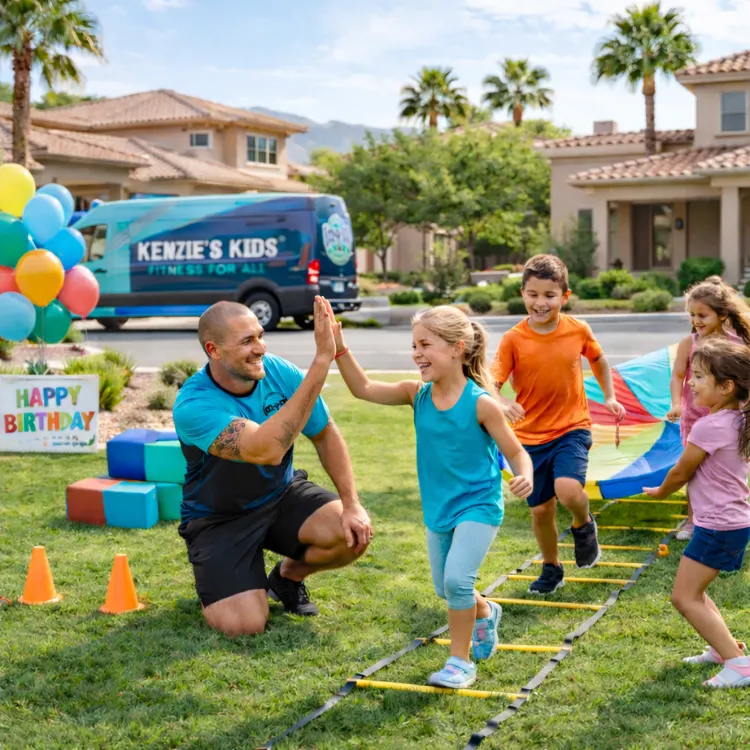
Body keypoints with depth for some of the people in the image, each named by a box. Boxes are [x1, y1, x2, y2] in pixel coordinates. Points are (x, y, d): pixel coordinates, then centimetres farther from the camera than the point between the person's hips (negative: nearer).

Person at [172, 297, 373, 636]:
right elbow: (266, 450, -45)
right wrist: (321, 361, -49)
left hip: (283, 494, 4)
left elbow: (325, 436, 0)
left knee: (354, 533, -22)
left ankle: (287, 576, 11)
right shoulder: (192, 405, -31)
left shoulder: (281, 373, -15)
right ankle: (219, 580, 16)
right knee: (245, 624, -22)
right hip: (220, 518, -4)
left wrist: (351, 504, -12)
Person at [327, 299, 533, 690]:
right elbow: (363, 388, -5)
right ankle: (484, 613, 49)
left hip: (478, 506, -6)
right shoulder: (417, 394, -5)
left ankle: (460, 660, 0)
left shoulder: (480, 404, -18)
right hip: (438, 509, 6)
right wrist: (339, 347, -17)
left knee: (456, 578, -20)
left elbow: (516, 453, -11)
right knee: (444, 588, 16)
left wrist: (524, 478, -33)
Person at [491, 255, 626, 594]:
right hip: (530, 436, 1)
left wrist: (610, 397, 14)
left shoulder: (578, 330, -6)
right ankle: (551, 569, 34)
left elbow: (598, 359, 16)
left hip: (572, 428, -1)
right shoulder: (513, 339, -11)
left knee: (568, 490, -26)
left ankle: (583, 525, 10)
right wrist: (502, 401, -40)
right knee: (540, 509, 8)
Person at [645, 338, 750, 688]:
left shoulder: (708, 427, -22)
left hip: (717, 527, -9)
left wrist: (659, 492, 10)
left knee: (684, 597, -4)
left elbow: (680, 473, -10)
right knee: (693, 591, 22)